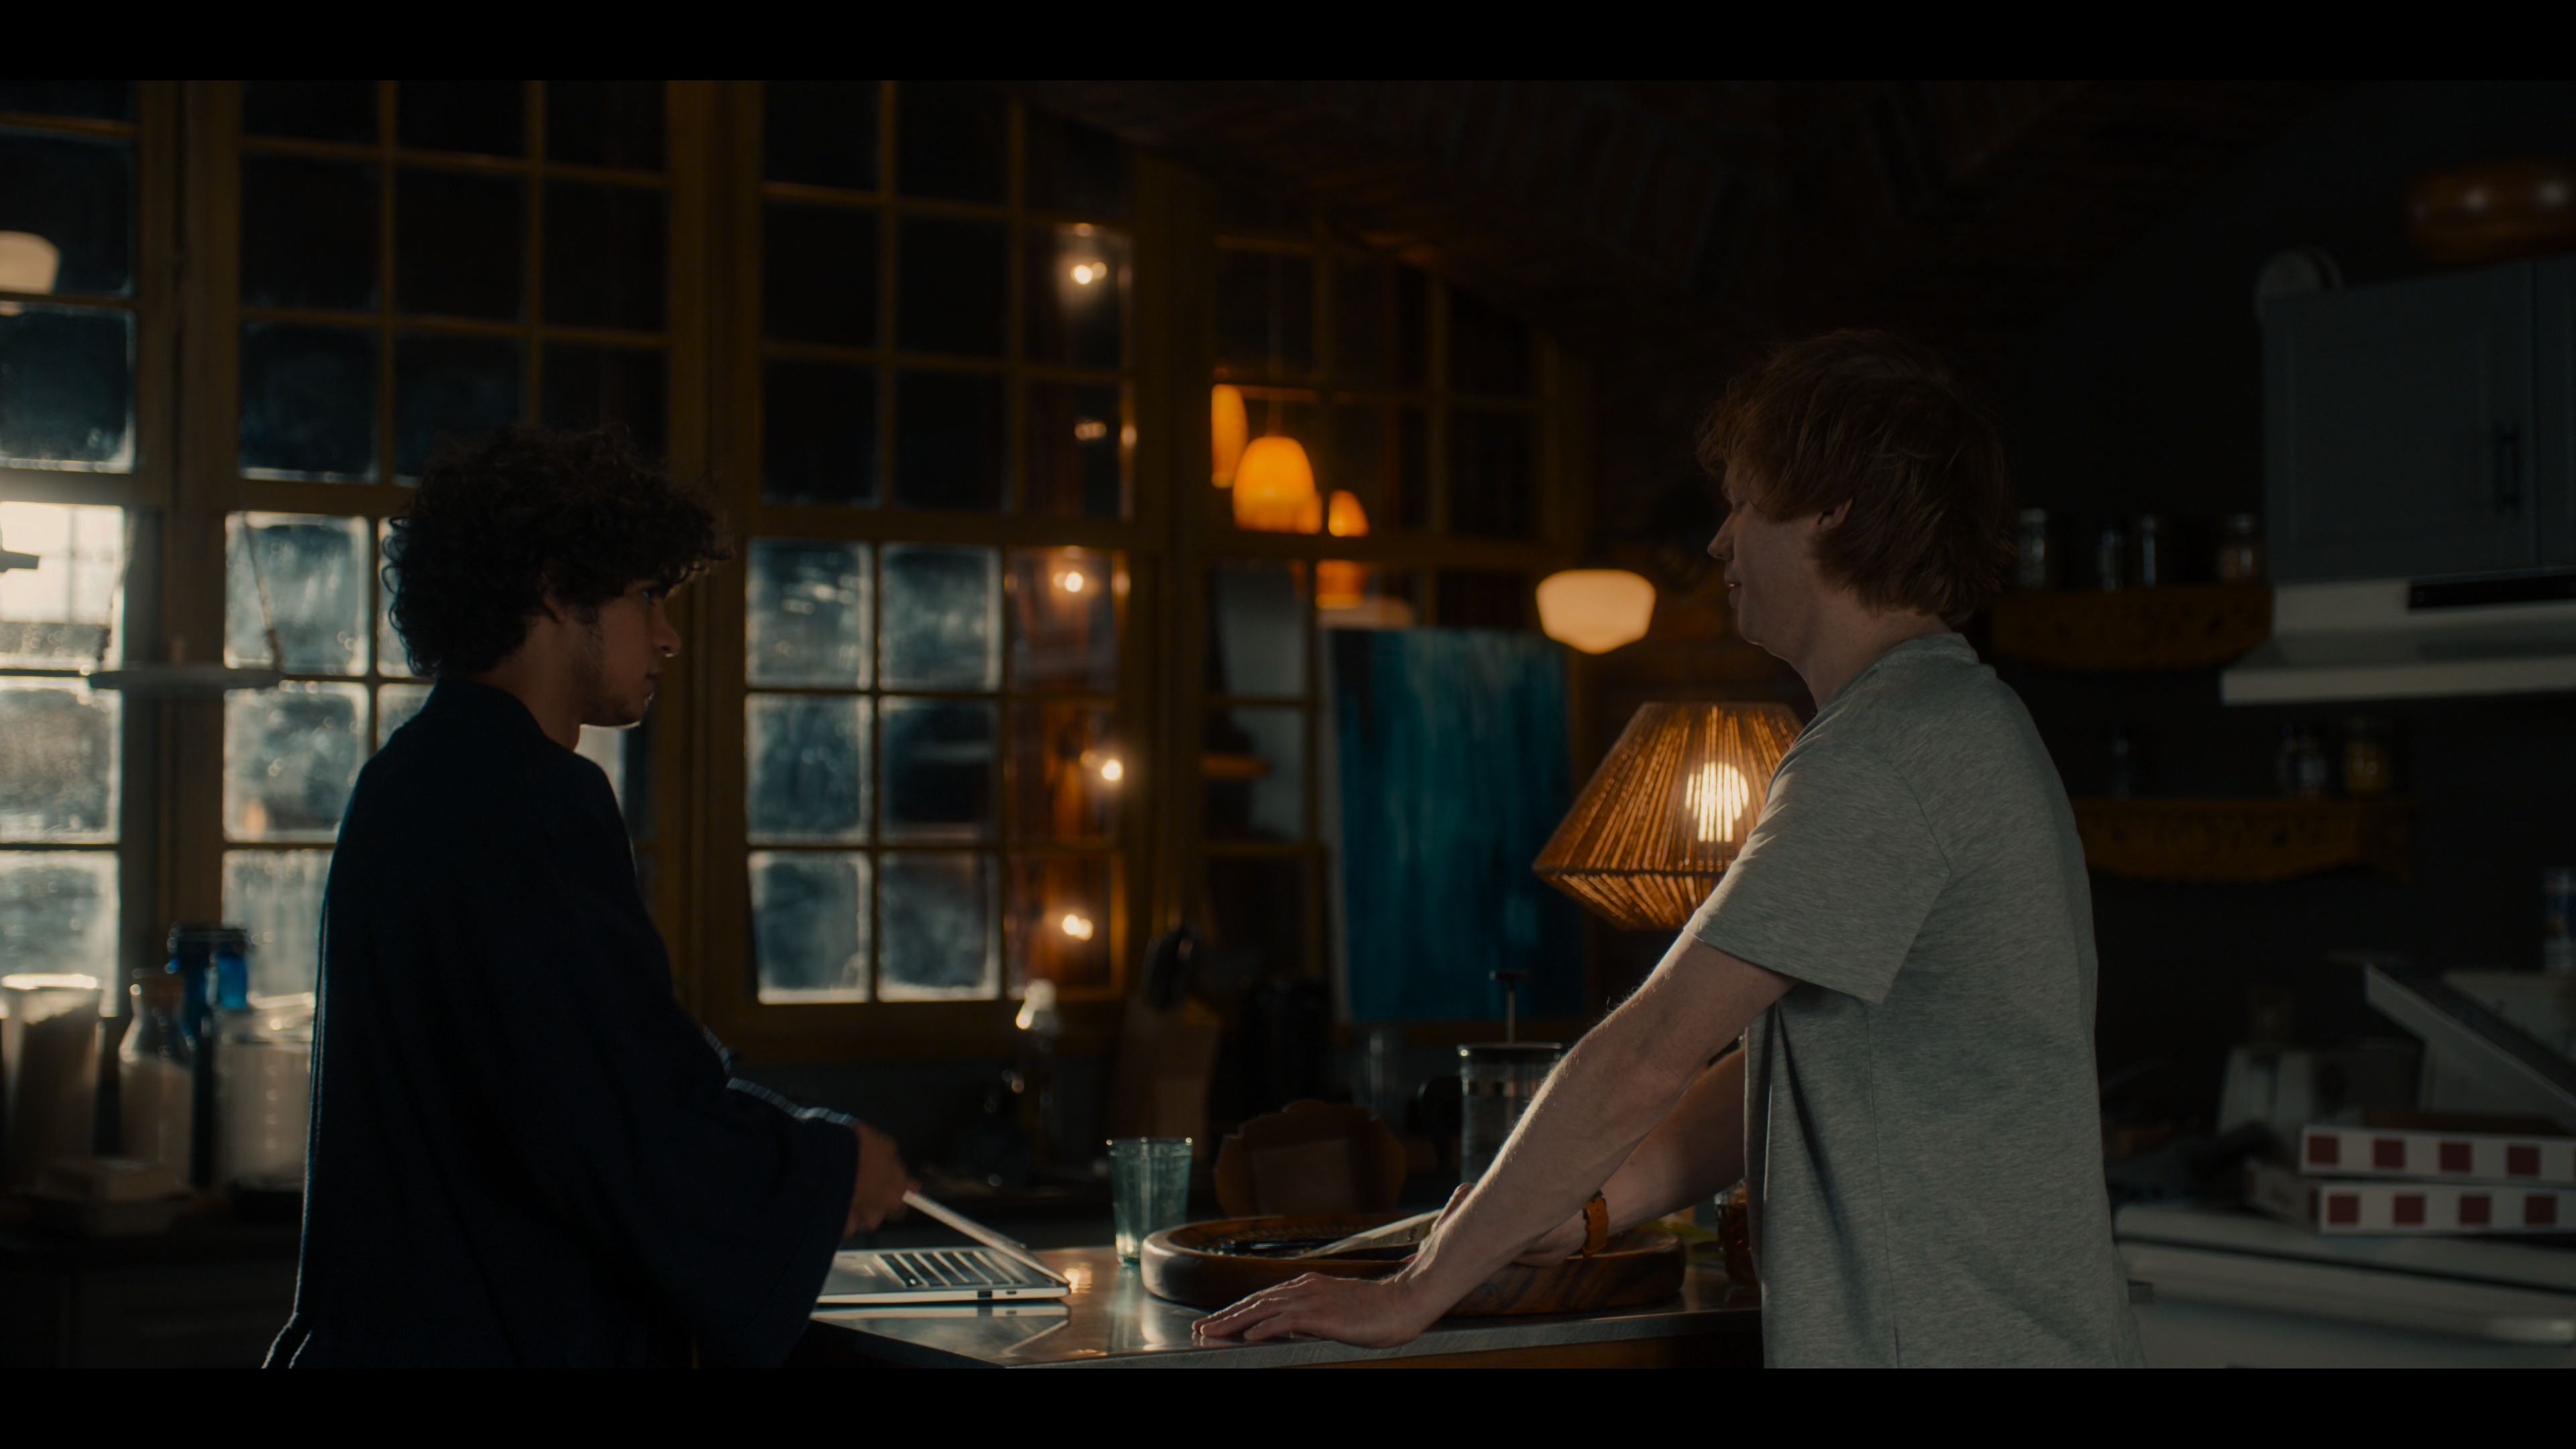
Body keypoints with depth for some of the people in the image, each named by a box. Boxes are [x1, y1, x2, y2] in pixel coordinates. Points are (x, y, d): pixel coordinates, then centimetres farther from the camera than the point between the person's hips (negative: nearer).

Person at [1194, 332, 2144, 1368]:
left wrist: (1419, 1290, -13)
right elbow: (1791, 1073, 16)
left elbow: (1650, 1058, -18)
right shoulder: (1961, 723, 16)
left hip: (1949, 1343, -9)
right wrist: (1580, 1216, 9)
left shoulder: (1893, 750, -17)